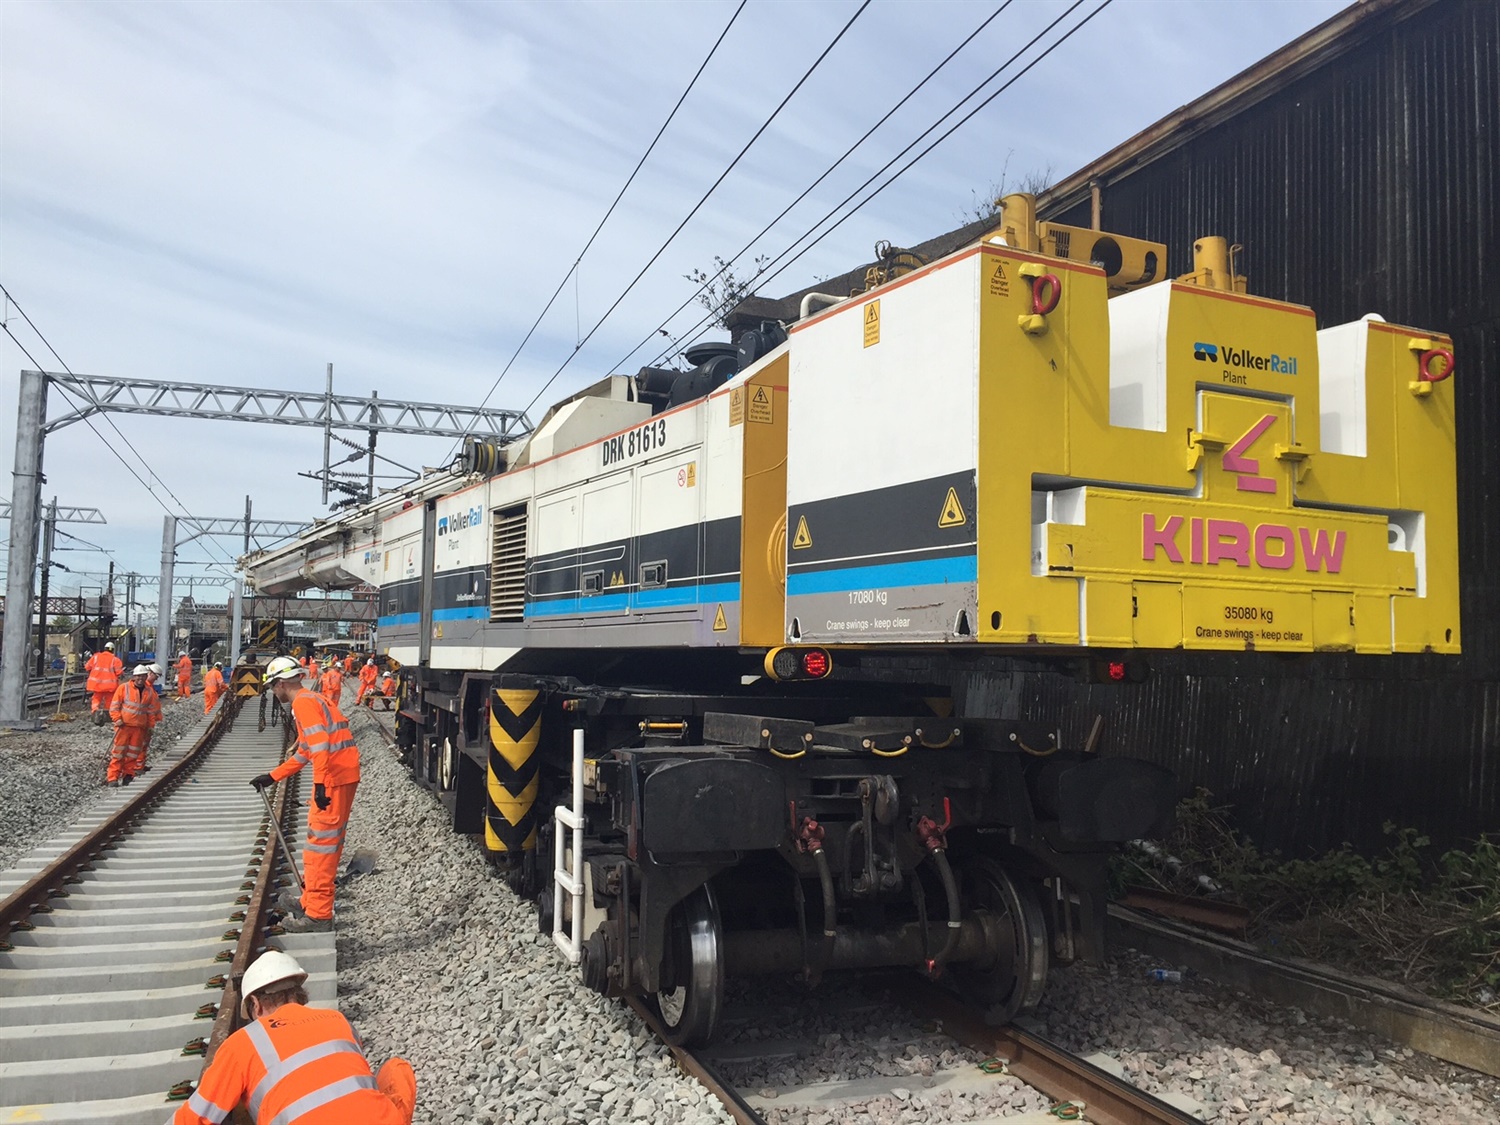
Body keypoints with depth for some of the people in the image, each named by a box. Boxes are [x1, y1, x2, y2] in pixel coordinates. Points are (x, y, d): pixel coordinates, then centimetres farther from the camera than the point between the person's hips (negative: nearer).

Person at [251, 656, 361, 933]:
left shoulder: (303, 702, -8)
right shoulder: (311, 700, 23)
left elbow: (320, 744, -21)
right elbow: (303, 753, 31)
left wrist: (320, 784, -24)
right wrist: (272, 777, 34)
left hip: (334, 778, -10)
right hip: (343, 776, 10)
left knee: (321, 841, -6)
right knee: (327, 839, 19)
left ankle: (318, 915, -2)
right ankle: (310, 901, 33)